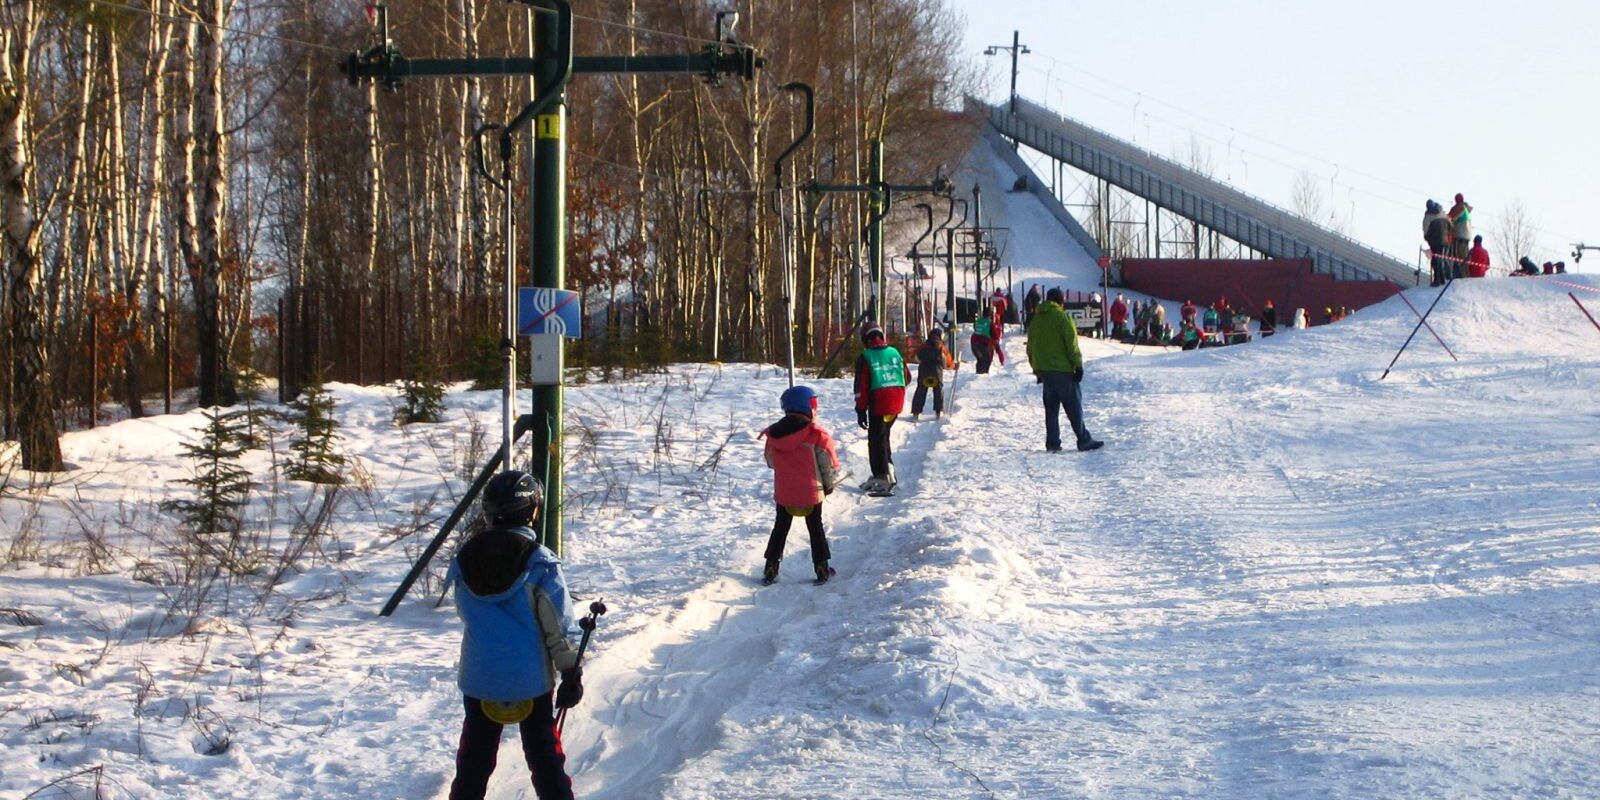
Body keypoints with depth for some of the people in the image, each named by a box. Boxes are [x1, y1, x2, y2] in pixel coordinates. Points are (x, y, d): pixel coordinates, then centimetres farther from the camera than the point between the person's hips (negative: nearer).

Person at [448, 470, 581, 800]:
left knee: (474, 759, 15)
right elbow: (557, 625, -12)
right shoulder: (539, 562, -14)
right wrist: (571, 673, -5)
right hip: (531, 679, -3)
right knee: (544, 757, 9)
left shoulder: (465, 560, -2)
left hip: (479, 678, 3)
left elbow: (466, 614, 9)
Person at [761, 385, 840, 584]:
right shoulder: (817, 435, -16)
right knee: (816, 529, 11)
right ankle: (821, 569, 14)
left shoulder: (773, 434, -4)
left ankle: (770, 569, 15)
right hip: (811, 493, -3)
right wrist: (829, 485, 10)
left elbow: (770, 461, 10)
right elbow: (828, 463, -8)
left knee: (780, 529, 16)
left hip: (783, 493, 3)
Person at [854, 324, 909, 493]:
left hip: (878, 403, -5)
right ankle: (888, 468, 20)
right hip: (897, 403, 5)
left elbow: (861, 387, -10)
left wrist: (861, 411, -6)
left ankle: (881, 478, -3)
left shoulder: (865, 358, -8)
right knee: (883, 435, 22)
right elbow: (907, 378, 16)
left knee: (876, 439, 1)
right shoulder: (895, 353, 7)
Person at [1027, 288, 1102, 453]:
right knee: (1073, 405, -1)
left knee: (1051, 407, 10)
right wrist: (1078, 364, -10)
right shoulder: (1062, 317, -10)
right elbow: (1072, 343, -14)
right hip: (1062, 369, -6)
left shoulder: (1037, 319, 12)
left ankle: (1052, 443, 6)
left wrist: (1036, 369, 22)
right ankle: (1084, 440, 1)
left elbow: (1031, 346, 16)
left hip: (1043, 369, 6)